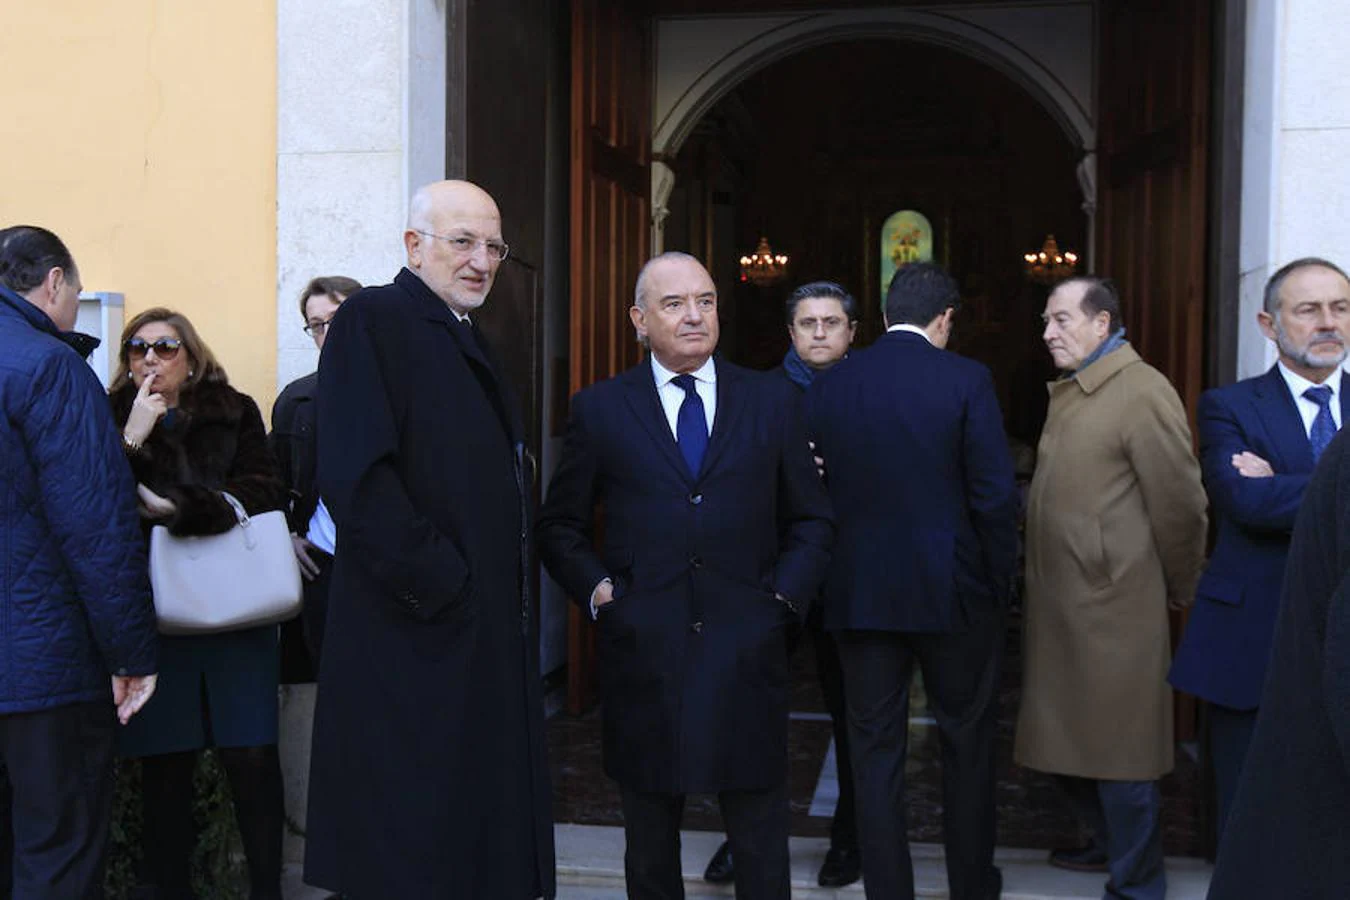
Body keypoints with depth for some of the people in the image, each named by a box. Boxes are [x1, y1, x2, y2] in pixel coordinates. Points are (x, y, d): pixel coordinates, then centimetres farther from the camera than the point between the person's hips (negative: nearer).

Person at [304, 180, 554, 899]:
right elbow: (353, 477, -20)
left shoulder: (470, 341, 18)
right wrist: (441, 584, -19)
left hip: (492, 637, 9)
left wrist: (511, 597, 11)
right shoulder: (372, 320, -9)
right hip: (415, 640, -8)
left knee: (487, 840, 13)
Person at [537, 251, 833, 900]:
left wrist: (785, 597, -2)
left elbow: (812, 520, 11)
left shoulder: (771, 401, 7)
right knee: (649, 843, 15)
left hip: (747, 650, 1)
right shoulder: (599, 409, 4)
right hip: (642, 650, 0)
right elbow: (559, 526, 8)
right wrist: (598, 591, -6)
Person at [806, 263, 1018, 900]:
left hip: (858, 593, 2)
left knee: (875, 751, 10)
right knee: (968, 744, 15)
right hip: (952, 591, -2)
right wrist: (998, 584, 2)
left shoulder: (829, 387, 1)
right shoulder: (966, 380, -8)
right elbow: (996, 495, -10)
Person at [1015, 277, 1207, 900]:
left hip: (1113, 609, -9)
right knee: (1067, 743, 19)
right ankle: (1110, 843, 40)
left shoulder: (1142, 392, -14)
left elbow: (1181, 505, -12)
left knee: (1118, 753, 2)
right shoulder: (1069, 394, 14)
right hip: (1059, 605, 9)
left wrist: (1178, 592, -2)